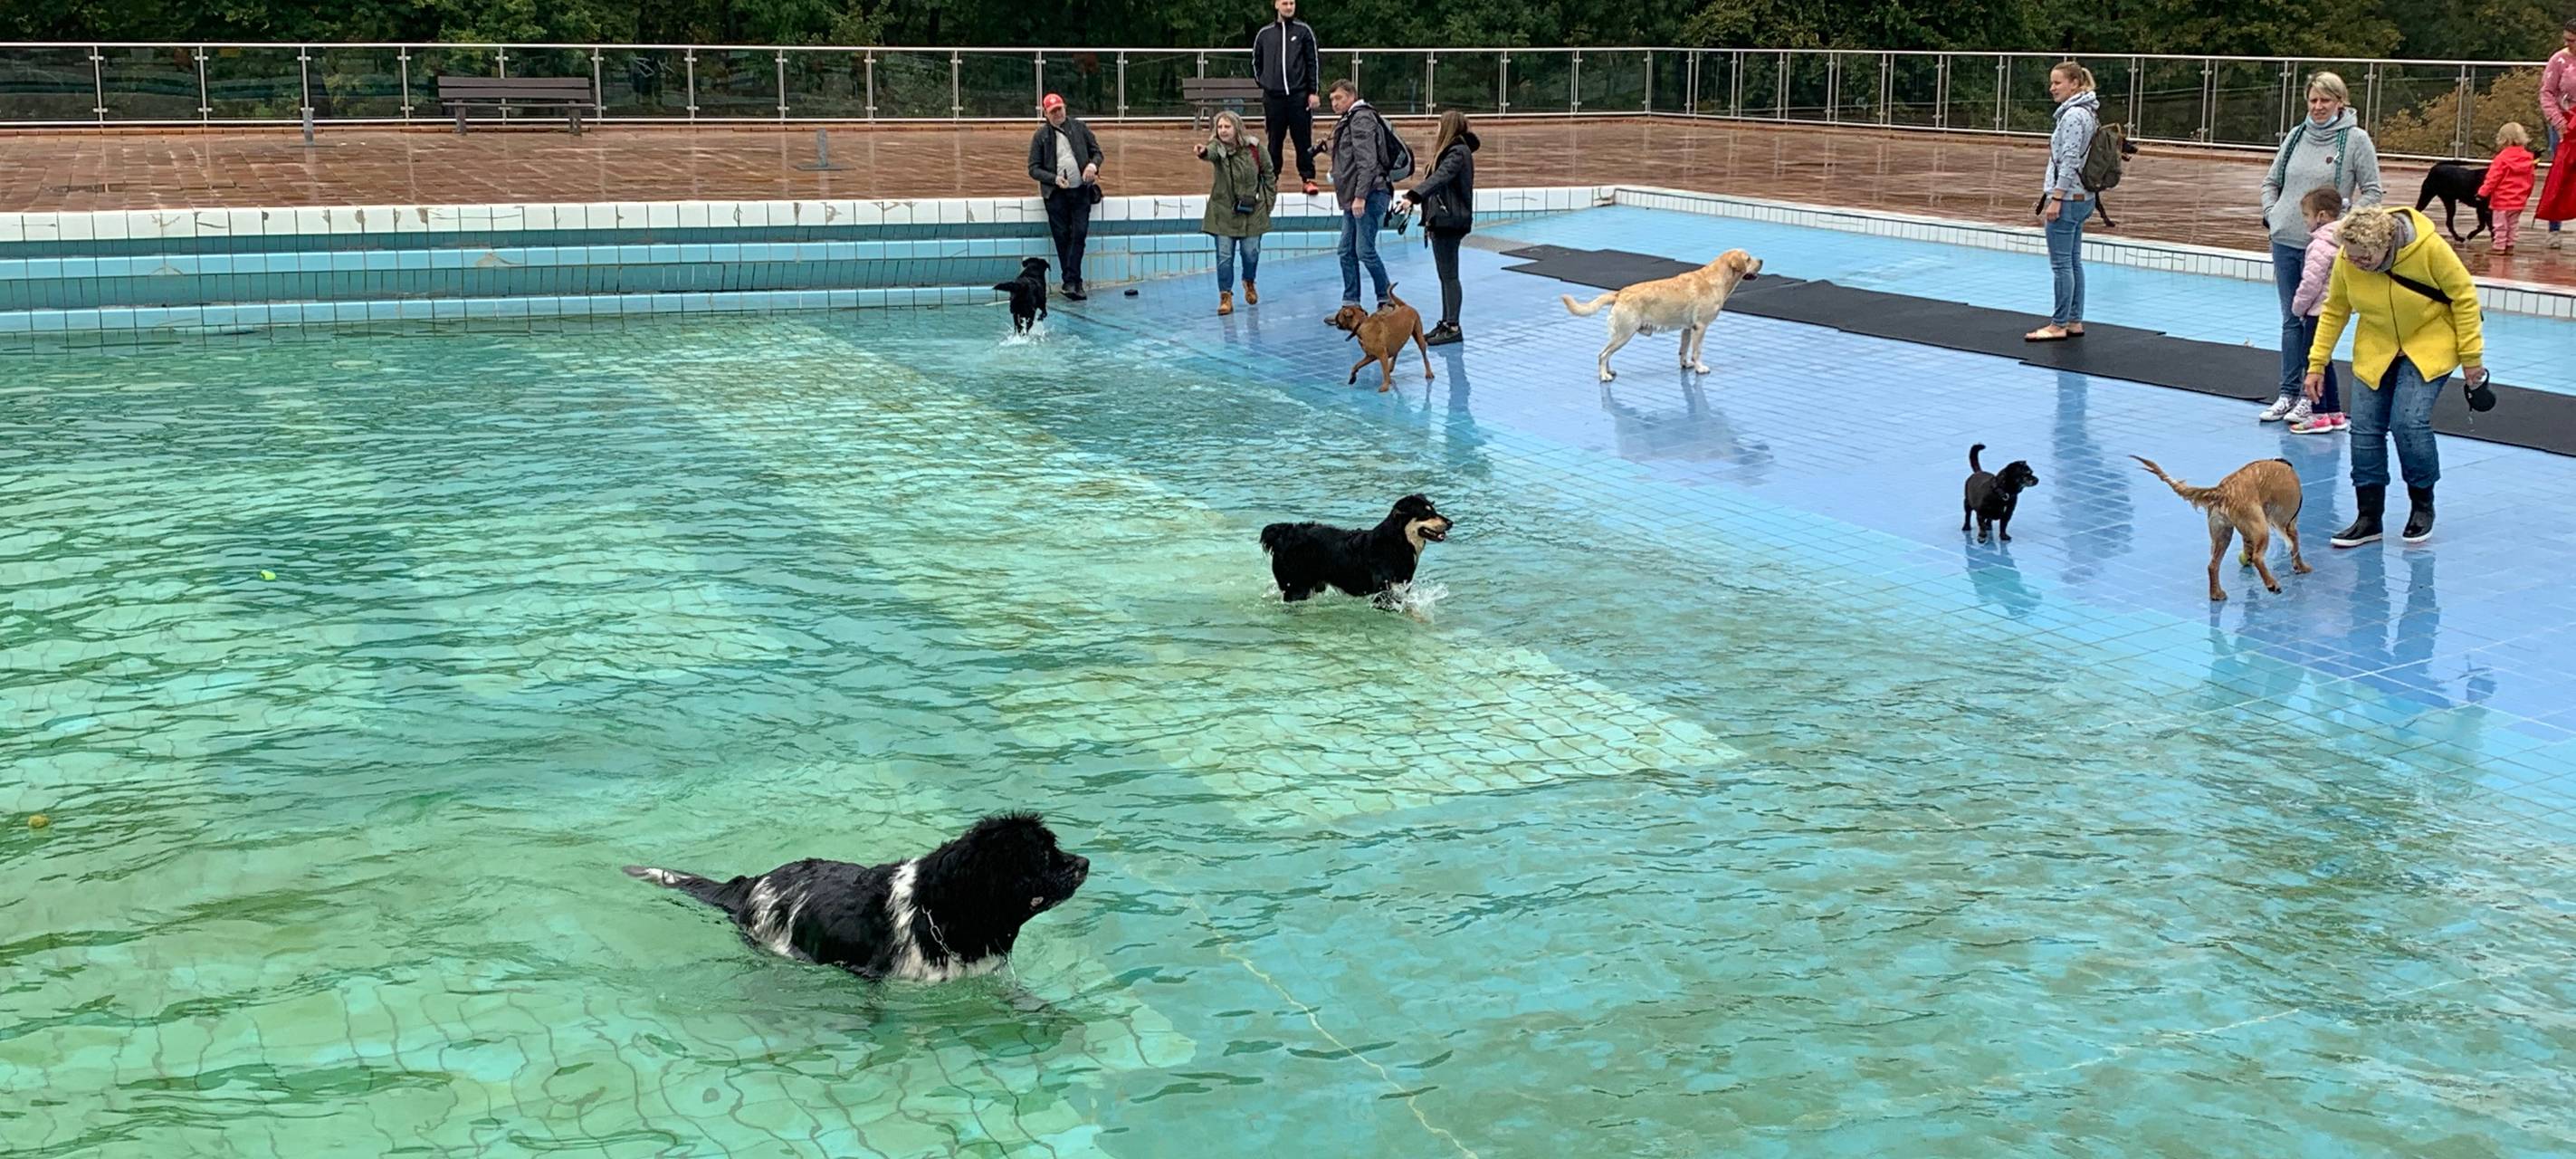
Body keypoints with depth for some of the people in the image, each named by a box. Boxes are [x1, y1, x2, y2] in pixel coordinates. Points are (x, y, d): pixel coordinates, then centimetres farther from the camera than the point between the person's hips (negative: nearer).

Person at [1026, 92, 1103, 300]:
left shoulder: (1079, 127, 8)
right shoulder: (1041, 136, 4)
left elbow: (1097, 152, 13)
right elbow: (1033, 169, 3)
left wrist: (1093, 165, -10)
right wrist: (1054, 179, -13)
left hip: (1081, 190, 1)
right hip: (1056, 193, 0)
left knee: (1079, 234, -9)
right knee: (1062, 237, -1)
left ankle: (1070, 280, -6)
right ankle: (1073, 281, 6)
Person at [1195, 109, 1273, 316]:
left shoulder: (1253, 147, -7)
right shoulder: (1217, 147, -12)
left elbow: (1268, 173, 5)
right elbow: (1211, 153, -38)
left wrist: (1269, 199, 4)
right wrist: (1203, 152, -62)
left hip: (1252, 210, 1)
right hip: (1224, 211, -1)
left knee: (1251, 252, 8)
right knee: (1224, 255, -3)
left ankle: (1249, 282, 37)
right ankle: (1225, 297, 7)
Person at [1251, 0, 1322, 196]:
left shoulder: (1303, 31, 2)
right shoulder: (1264, 33, 8)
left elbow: (1314, 61, 2)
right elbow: (1256, 61, 20)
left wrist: (1313, 91, -3)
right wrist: (1263, 83, 11)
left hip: (1299, 95, -2)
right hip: (1273, 97, 2)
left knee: (1303, 140, -2)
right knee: (1274, 141, 6)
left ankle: (1308, 178, 2)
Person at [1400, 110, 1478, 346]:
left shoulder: (1458, 153, -14)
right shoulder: (1451, 151, 17)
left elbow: (1440, 178, -29)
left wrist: (1413, 197, -40)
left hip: (1450, 222, -10)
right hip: (1442, 220, 10)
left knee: (1449, 275, -6)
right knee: (1445, 275, 13)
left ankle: (1453, 327, -2)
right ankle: (1445, 323, 19)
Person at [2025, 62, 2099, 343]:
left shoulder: (2074, 115, -17)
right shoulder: (2088, 112, 15)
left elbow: (2070, 160, -21)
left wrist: (2056, 199, -21)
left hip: (2068, 199, -11)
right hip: (2082, 198, 11)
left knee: (2061, 263, -5)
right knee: (2073, 261, 13)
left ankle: (2058, 325, -2)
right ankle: (2074, 322, 17)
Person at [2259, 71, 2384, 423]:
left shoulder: (2356, 140, -5)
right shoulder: (2296, 136, 8)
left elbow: (2372, 192, -2)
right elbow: (2272, 181, 19)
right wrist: (2271, 213, 5)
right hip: (2285, 241, 4)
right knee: (2291, 320, 8)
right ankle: (2288, 393, 12)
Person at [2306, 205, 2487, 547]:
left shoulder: (2429, 248, -28)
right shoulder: (2346, 261, -18)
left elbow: (2464, 296, -15)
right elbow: (2334, 311, -1)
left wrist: (2471, 356, -10)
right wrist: (2317, 363, -3)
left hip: (2429, 344, -4)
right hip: (2376, 349, 4)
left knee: (2409, 422, -18)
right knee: (2365, 428, -3)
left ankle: (2422, 505, 5)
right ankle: (2369, 518, 9)